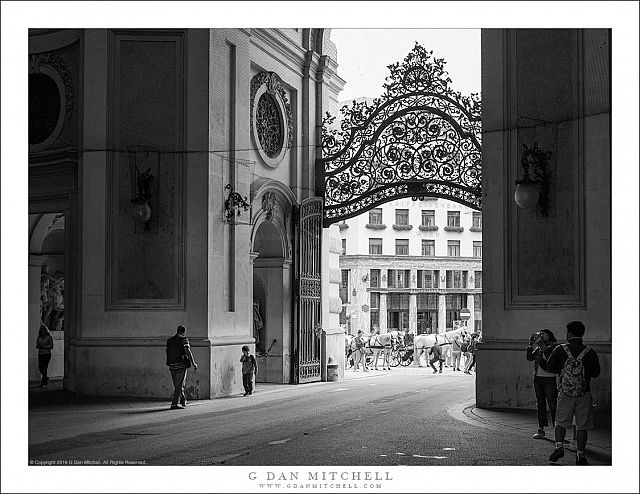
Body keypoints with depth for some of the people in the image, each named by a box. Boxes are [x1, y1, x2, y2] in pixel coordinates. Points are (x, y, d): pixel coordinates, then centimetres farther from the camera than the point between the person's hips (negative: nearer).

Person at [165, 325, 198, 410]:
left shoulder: (169, 340, 11)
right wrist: (194, 364, -5)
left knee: (177, 385, 15)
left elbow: (168, 353, 13)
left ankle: (183, 402, 26)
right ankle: (174, 404, -8)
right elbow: (188, 353, -11)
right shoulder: (184, 339, -6)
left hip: (172, 366, 6)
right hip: (181, 365, -6)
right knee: (179, 386, -2)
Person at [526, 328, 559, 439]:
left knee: (552, 404, -7)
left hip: (549, 378, -6)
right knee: (540, 404, 7)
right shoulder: (538, 348, 15)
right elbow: (529, 358, 6)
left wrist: (539, 341, -12)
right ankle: (541, 430, 11)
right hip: (537, 378, 6)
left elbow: (546, 350, -20)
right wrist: (530, 344, -2)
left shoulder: (554, 345, -1)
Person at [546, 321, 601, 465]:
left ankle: (559, 447, -4)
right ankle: (581, 455, 9)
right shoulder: (590, 352, -2)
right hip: (584, 394, 0)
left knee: (561, 422, 13)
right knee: (582, 426, 7)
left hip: (565, 393, 0)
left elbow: (550, 368, 1)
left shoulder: (560, 350, -5)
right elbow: (596, 373, 6)